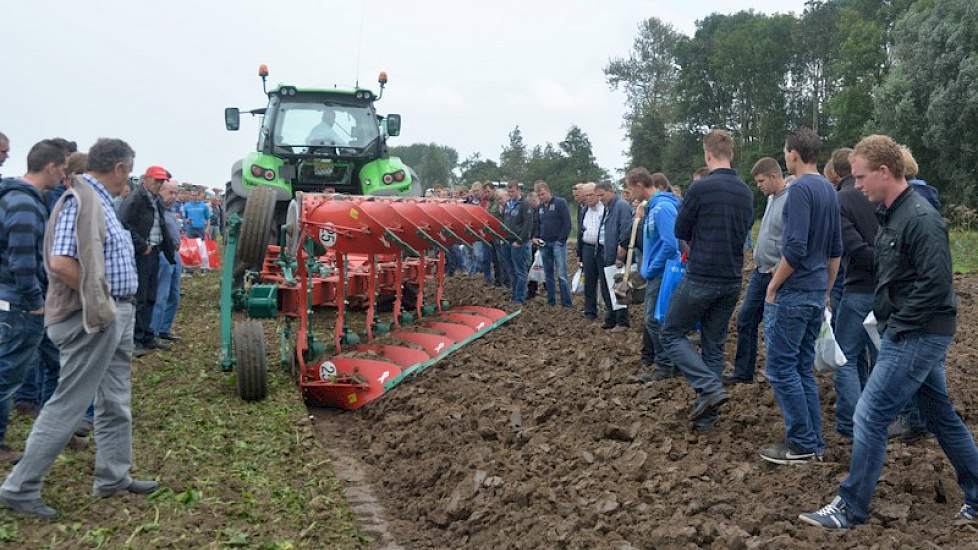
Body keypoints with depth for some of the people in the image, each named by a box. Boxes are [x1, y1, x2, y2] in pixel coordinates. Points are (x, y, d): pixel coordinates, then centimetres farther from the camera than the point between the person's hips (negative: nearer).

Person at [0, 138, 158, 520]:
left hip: (118, 316, 10)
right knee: (67, 405, -3)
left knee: (115, 403, 16)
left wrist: (120, 305, 13)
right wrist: (99, 300, -17)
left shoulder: (101, 202, 14)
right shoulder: (80, 201, -17)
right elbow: (60, 262, -27)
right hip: (94, 319, -10)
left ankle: (113, 478, 28)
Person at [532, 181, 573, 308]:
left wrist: (561, 240, -13)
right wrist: (536, 237, 5)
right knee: (548, 274, 10)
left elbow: (567, 223, -10)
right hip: (544, 244, 6)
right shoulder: (540, 207, 13)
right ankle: (551, 301, 18)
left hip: (557, 243, -6)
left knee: (561, 274, -9)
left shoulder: (560, 203, -5)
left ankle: (566, 302, -5)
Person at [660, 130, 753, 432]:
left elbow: (680, 231, -4)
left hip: (701, 278, -6)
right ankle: (707, 414, 15)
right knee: (714, 345, 13)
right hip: (732, 280, 6)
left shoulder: (700, 188, -13)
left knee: (672, 334, 8)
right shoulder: (746, 192, 8)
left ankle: (710, 386, -9)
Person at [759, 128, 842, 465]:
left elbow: (795, 248, -22)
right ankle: (814, 443, 17)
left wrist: (772, 286, -12)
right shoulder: (830, 191, 14)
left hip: (793, 294, -9)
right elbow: (836, 250, 18)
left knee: (780, 367, -2)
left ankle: (802, 445, 1)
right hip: (817, 294, 9)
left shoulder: (800, 189, -14)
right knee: (803, 368, 13)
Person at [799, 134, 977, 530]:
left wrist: (896, 326, -18)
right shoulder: (892, 214, 11)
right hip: (915, 334, 10)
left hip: (918, 336, -10)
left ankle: (850, 509, 3)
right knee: (942, 416, 18)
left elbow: (936, 286, -24)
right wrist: (886, 317, 11)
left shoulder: (920, 219, -20)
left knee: (870, 418, -7)